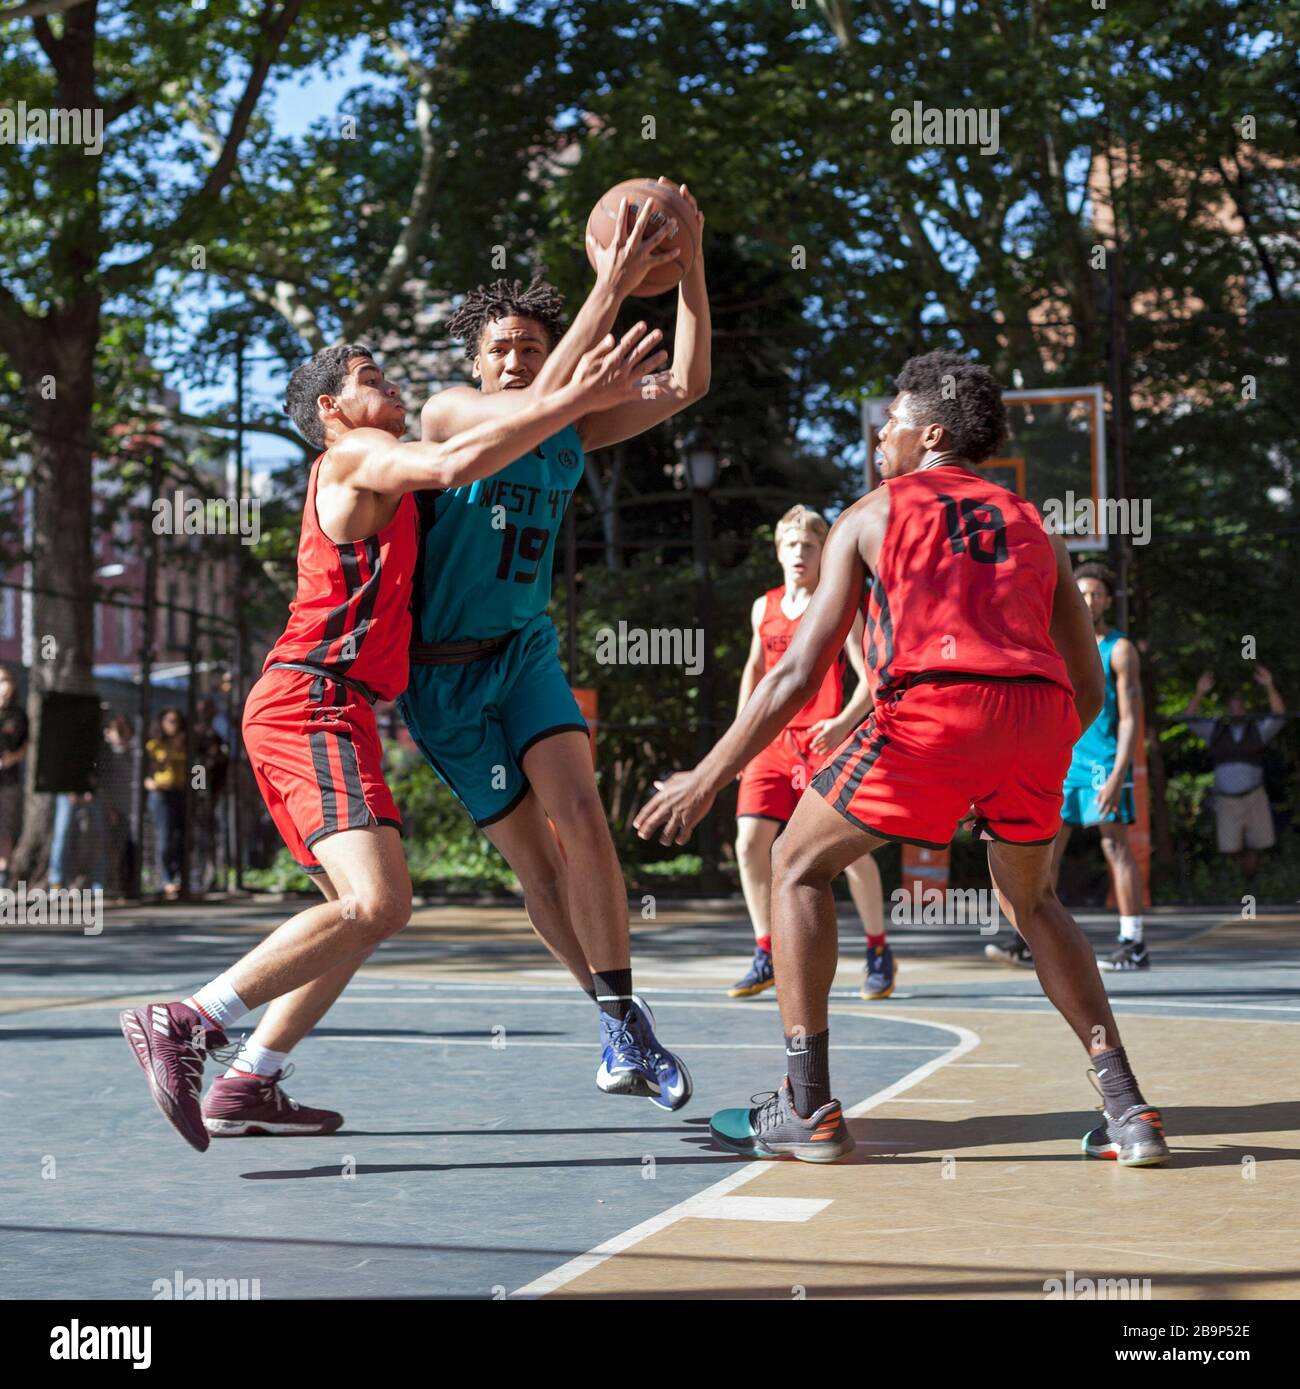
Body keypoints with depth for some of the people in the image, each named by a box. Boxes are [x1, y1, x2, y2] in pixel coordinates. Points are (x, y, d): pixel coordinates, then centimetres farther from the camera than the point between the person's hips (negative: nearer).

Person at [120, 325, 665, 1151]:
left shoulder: (376, 480, 28)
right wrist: (579, 398, -19)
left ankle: (246, 1089, 12)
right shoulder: (353, 455, -2)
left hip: (313, 712, 11)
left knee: (367, 911, 15)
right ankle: (186, 1026, -26)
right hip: (314, 702, -11)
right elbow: (455, 465, -20)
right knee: (379, 905, -24)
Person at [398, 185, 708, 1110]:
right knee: (531, 849, -2)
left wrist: (690, 269, -14)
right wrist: (611, 290, -36)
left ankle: (624, 1023, -16)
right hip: (443, 669, -3)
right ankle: (622, 1029, 8)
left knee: (578, 808, -18)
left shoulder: (573, 437, 3)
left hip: (524, 650, 4)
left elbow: (687, 385, -2)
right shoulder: (449, 411, -12)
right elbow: (531, 411, -32)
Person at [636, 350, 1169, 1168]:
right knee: (1034, 900, 28)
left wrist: (707, 780, 15)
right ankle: (1128, 1110, 17)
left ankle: (808, 1109, 11)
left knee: (800, 868, 16)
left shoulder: (874, 515, 18)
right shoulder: (1033, 528, 28)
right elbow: (1090, 689, 26)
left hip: (932, 708, -4)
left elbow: (799, 673, 11)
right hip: (1039, 711, 5)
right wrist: (1031, 769, 42)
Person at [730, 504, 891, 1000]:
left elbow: (870, 676, -10)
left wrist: (845, 722, -27)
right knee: (750, 840, -8)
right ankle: (766, 957, 1)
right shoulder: (764, 608, 13)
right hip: (773, 741, 5)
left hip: (825, 741, -5)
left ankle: (878, 950, 12)